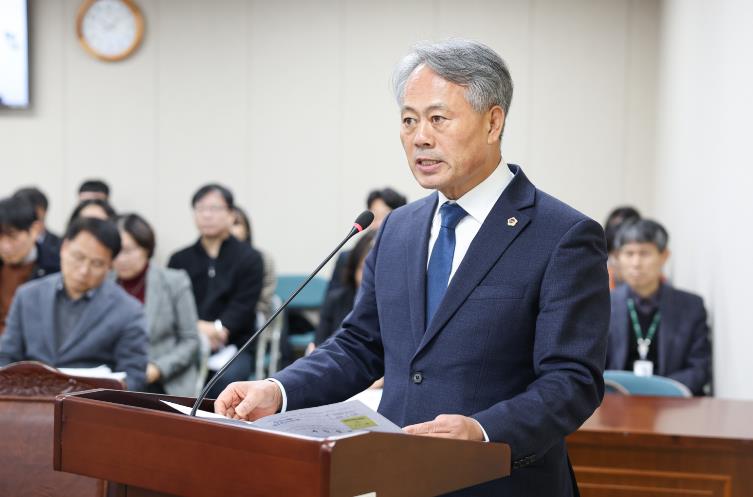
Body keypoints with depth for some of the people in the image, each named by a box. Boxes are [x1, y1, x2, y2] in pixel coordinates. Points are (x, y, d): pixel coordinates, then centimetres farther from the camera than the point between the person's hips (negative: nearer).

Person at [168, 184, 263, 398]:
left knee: (226, 377, -34)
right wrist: (197, 327, -15)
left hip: (234, 347, -2)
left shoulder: (249, 258, 8)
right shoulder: (179, 260, 17)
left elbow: (242, 308, -3)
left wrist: (217, 329, -22)